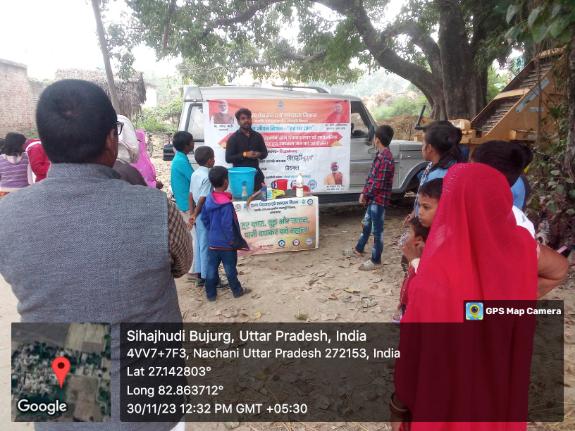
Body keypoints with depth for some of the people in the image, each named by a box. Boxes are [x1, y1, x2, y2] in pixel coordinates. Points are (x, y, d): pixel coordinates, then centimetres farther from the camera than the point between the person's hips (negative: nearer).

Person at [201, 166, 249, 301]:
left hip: (212, 242, 6)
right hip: (226, 243, -6)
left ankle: (210, 294, 24)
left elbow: (204, 219, 8)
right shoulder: (226, 204, -24)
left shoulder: (208, 199, -2)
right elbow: (227, 226, -23)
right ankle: (237, 291, 28)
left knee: (211, 268, 14)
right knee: (230, 269, 11)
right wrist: (233, 241, -12)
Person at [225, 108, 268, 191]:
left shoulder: (257, 136, 9)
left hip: (256, 173, 4)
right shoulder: (233, 138, -3)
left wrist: (259, 154, -8)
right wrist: (244, 155, -18)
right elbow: (228, 158, -8)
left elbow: (265, 153, 16)